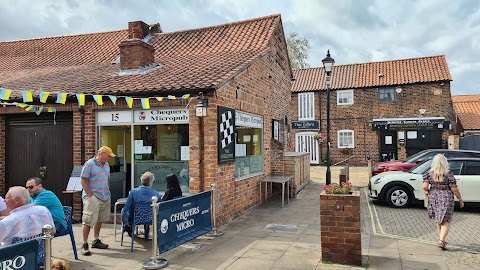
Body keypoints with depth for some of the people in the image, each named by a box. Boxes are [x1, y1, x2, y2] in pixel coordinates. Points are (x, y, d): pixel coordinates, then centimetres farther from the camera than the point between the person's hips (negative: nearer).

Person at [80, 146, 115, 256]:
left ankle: (96, 241, 28)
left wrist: (108, 193, 13)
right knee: (88, 221, -5)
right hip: (92, 198, -8)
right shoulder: (89, 164, -9)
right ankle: (85, 245, 3)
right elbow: (83, 181, -11)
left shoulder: (106, 165, 13)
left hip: (105, 198, 8)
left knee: (99, 220, 16)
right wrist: (90, 195, -14)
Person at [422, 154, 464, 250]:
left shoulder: (429, 173, -6)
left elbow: (424, 186, -13)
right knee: (446, 221, 4)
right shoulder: (449, 174, -11)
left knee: (438, 220, 19)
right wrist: (460, 199, 4)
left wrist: (427, 191, 9)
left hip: (433, 198, 3)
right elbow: (454, 189, -9)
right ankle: (441, 240, -9)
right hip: (446, 199, -3)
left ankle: (441, 239, 30)